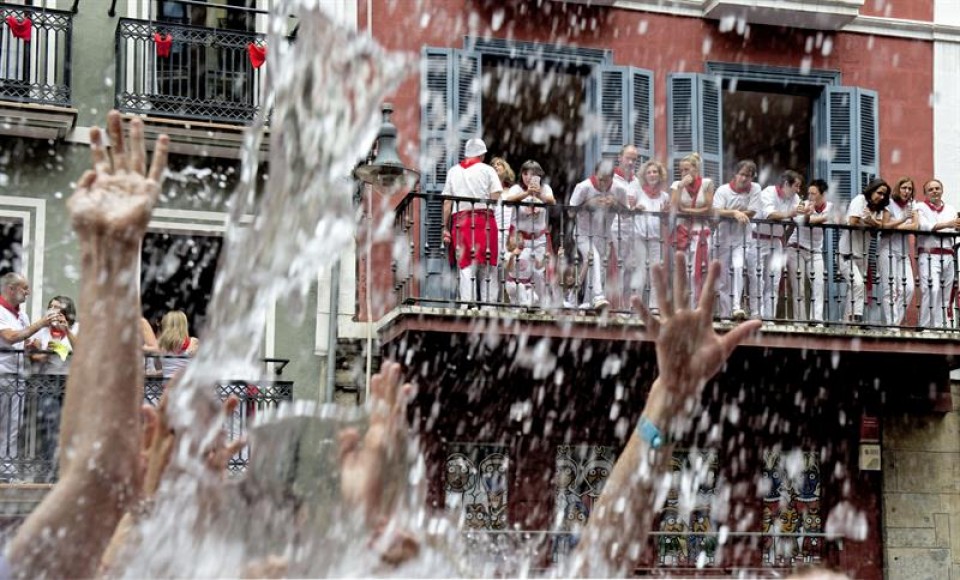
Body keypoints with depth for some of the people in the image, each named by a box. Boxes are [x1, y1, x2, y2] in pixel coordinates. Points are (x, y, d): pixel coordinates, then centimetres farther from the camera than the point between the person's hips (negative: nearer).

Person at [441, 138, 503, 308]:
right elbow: (496, 197, -5)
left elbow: (447, 202, 9)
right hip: (485, 220, -2)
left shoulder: (453, 171, 14)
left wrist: (445, 227, 9)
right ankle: (489, 304, 2)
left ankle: (466, 303, -8)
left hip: (459, 220, 2)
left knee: (465, 266, 1)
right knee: (488, 266, 4)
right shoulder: (487, 170, 6)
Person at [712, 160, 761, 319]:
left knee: (737, 267, -19)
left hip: (743, 237, 0)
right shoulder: (723, 190, -4)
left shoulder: (755, 188, -2)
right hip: (724, 236, 0)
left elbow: (751, 213, -10)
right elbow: (717, 212, -17)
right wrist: (735, 213, -31)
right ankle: (724, 313, 3)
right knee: (723, 275, 0)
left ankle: (736, 307, -20)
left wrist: (729, 213, -10)